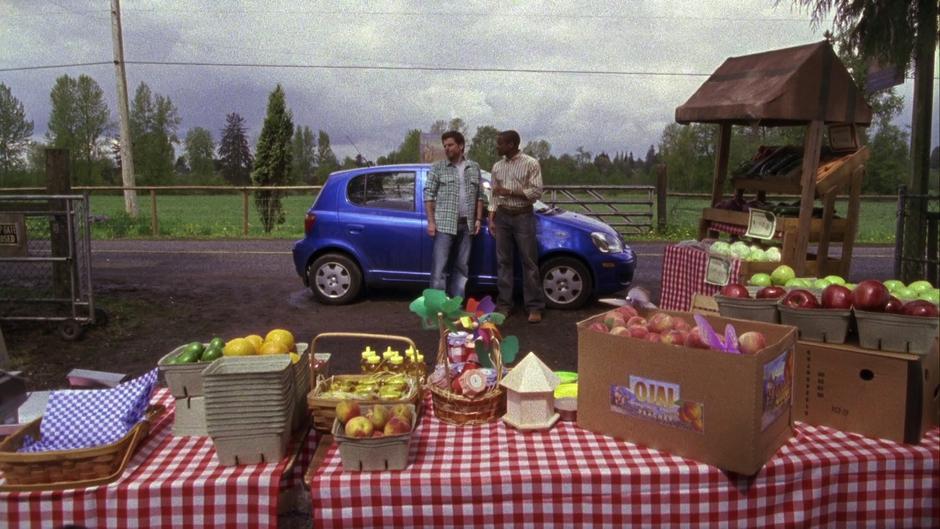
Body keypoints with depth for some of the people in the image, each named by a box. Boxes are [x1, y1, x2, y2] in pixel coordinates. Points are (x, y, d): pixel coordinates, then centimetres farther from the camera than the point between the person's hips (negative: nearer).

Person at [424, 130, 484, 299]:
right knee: (439, 266, -7)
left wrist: (478, 219, 6)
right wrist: (431, 221, -9)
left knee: (462, 266, 8)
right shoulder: (438, 168, 2)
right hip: (445, 224, -4)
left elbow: (479, 195, 14)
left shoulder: (474, 168, 12)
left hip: (467, 225, 4)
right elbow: (429, 194, -1)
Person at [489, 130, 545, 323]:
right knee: (503, 262, 5)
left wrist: (510, 192, -16)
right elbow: (494, 196, 11)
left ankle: (534, 307, 3)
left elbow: (537, 192, -11)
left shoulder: (531, 164, -5)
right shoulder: (497, 166, 10)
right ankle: (504, 304, 12)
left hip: (523, 216, -4)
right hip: (502, 216, 4)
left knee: (529, 262, -2)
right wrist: (491, 220, 3)